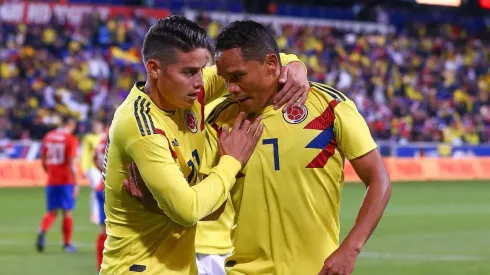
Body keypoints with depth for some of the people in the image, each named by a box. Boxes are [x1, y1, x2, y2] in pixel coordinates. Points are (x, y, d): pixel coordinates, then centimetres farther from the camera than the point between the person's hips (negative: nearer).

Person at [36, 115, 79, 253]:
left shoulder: (48, 136, 7)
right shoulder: (71, 139, -10)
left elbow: (43, 160, 12)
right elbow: (72, 164, -15)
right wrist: (76, 184, -12)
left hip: (51, 180, 4)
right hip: (66, 180, -4)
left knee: (52, 211, 9)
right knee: (67, 212, 6)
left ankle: (42, 232, -18)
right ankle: (67, 243, 11)